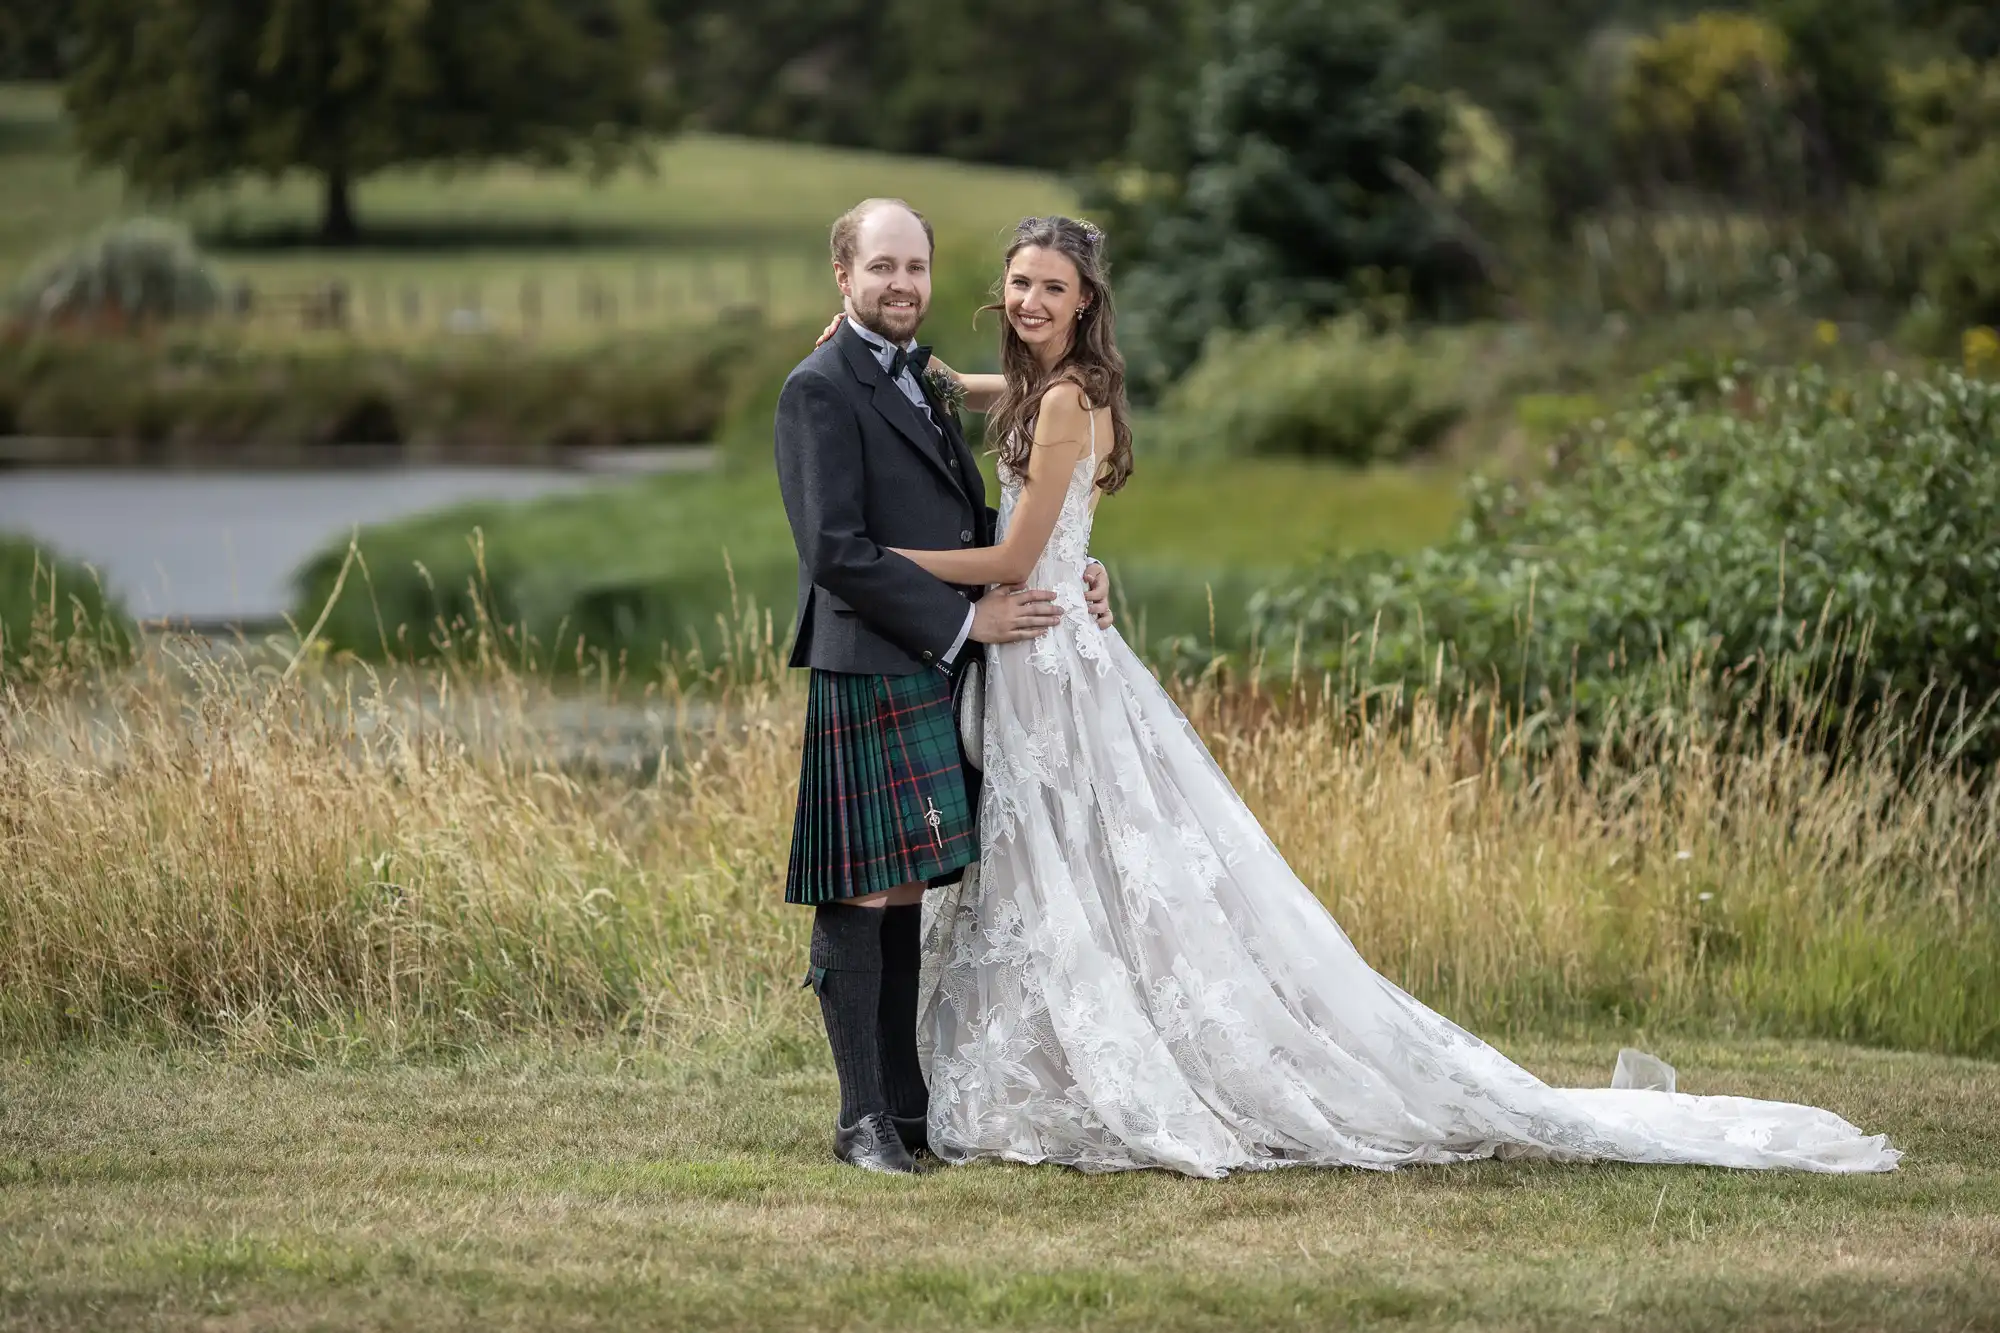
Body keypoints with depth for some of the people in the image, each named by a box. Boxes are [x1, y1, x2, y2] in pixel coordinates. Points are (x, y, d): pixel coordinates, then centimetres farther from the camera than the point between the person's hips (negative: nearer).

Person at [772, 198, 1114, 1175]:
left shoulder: (925, 381, 20)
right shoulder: (822, 389, -8)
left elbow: (970, 528, 24)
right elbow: (836, 553, -16)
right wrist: (965, 621, -14)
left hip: (937, 676, 8)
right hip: (867, 675, -8)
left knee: (908, 896, 10)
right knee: (863, 901, -5)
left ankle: (907, 1107, 14)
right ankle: (864, 1120, -2)